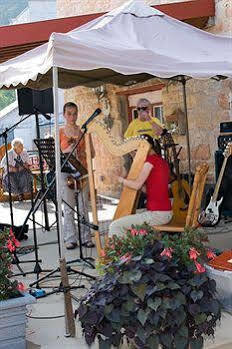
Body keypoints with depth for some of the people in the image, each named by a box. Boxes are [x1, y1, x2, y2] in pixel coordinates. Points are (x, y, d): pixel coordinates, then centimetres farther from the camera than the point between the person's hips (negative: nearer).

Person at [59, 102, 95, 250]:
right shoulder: (59, 133, 4)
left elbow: (92, 153, 8)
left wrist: (82, 153, -11)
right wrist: (67, 151, -15)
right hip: (65, 172, -1)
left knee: (84, 207, 2)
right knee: (68, 208, 1)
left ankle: (86, 237, 10)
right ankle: (71, 239, 9)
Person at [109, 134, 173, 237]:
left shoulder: (151, 159, -12)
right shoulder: (162, 161, 14)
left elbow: (137, 185, -17)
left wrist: (122, 180, 0)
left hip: (157, 214, -10)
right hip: (166, 212, 10)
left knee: (115, 226, -11)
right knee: (127, 214, 27)